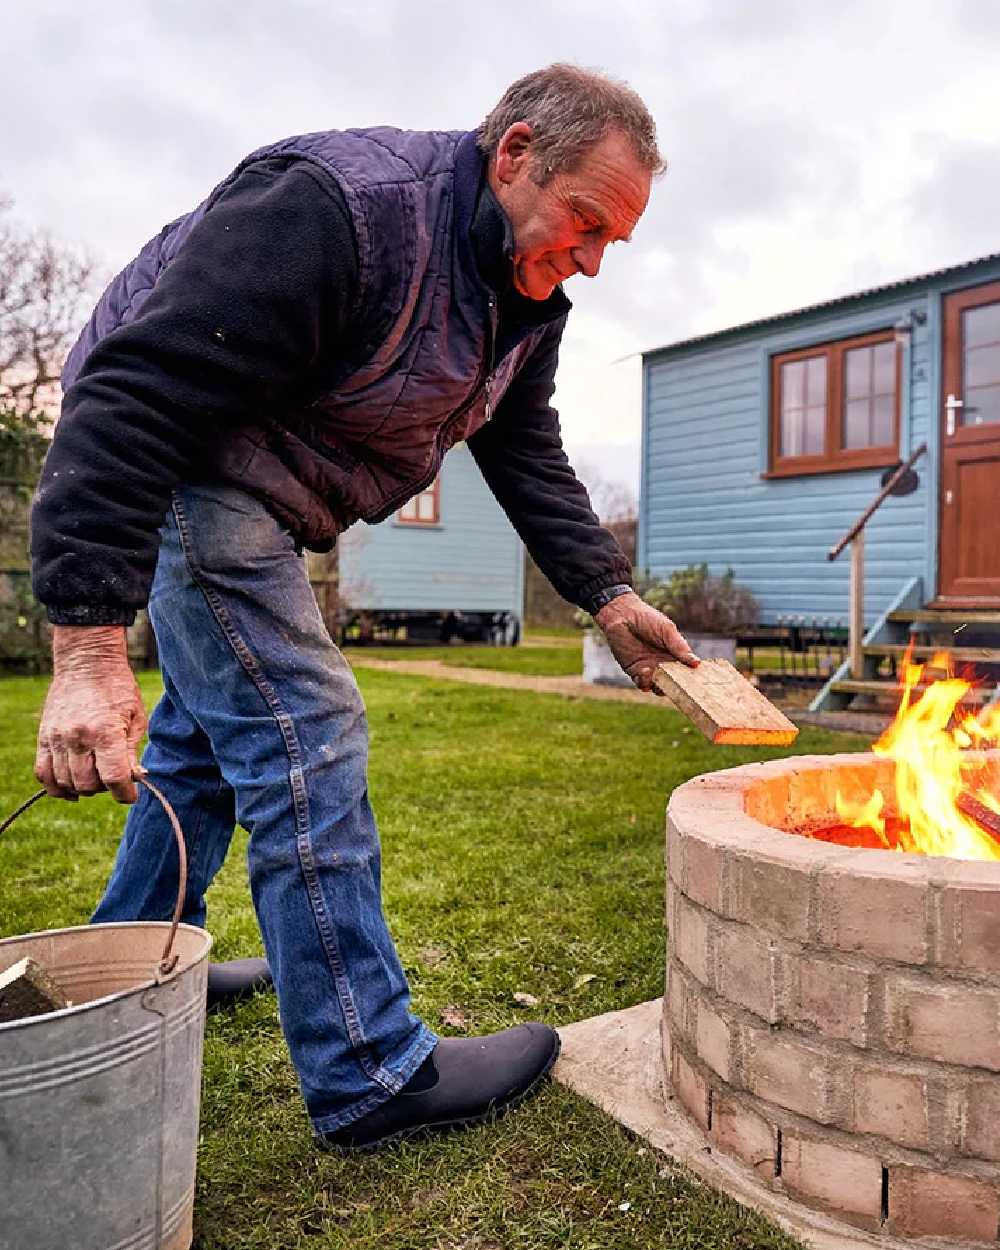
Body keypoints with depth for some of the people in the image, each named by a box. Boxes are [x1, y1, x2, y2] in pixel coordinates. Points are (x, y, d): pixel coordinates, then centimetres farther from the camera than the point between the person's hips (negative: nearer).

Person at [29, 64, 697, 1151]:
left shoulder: (525, 300, 2)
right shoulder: (330, 206, -27)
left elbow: (529, 459, 6)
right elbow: (136, 397, -31)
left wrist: (608, 595, -5)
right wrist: (89, 646, -36)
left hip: (258, 502, 10)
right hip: (174, 465, -9)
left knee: (209, 734, 16)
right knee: (303, 735, -14)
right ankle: (370, 1075, -3)